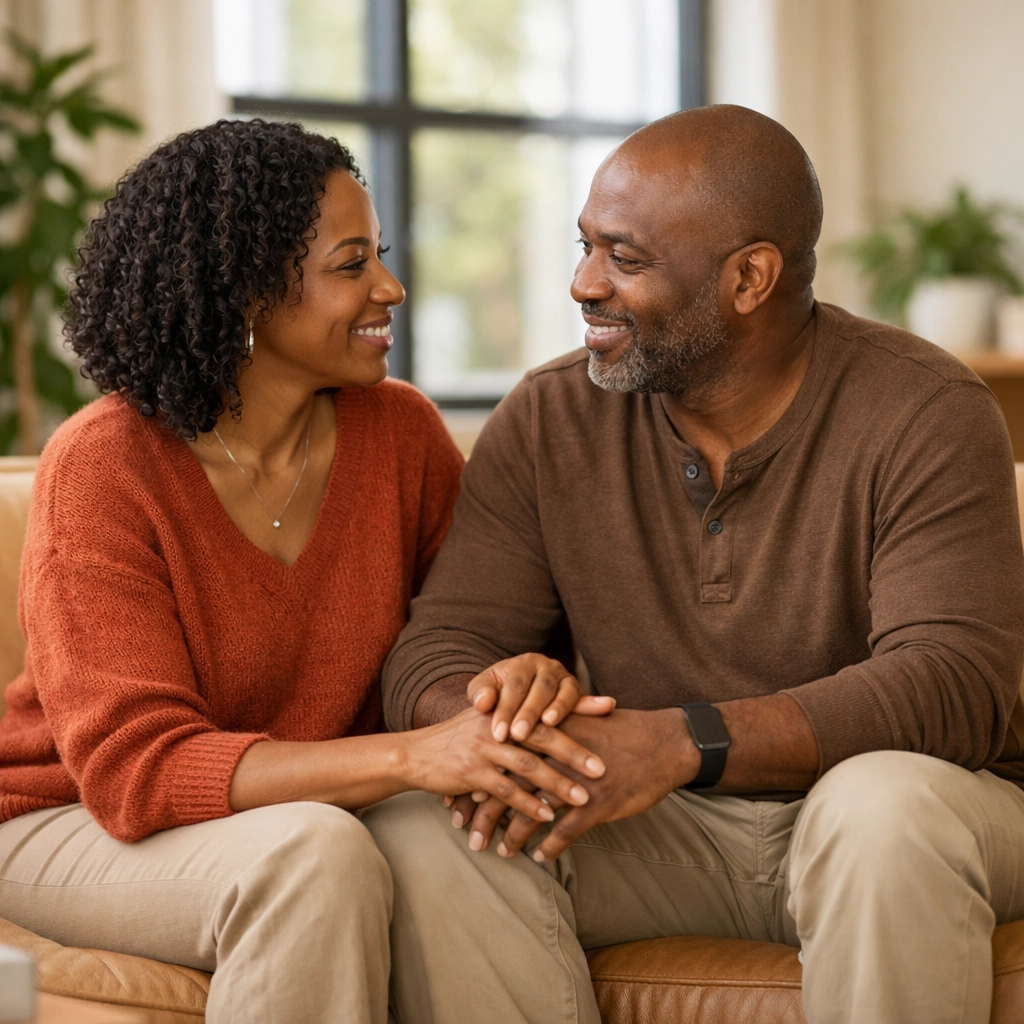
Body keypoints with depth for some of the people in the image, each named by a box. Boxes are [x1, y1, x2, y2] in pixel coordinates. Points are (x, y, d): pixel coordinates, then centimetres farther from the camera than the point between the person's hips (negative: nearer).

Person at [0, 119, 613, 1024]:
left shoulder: (401, 431, -4)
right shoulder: (102, 468, -19)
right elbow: (136, 766, -25)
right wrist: (411, 757, -40)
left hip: (309, 812, 4)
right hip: (74, 825, -4)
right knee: (316, 858, -35)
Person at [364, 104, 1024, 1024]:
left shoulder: (923, 415, -13)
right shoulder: (548, 423, 0)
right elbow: (436, 652, -4)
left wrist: (682, 741, -37)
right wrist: (491, 713, -31)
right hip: (664, 828, 3)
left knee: (884, 807, -38)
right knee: (417, 826, -23)